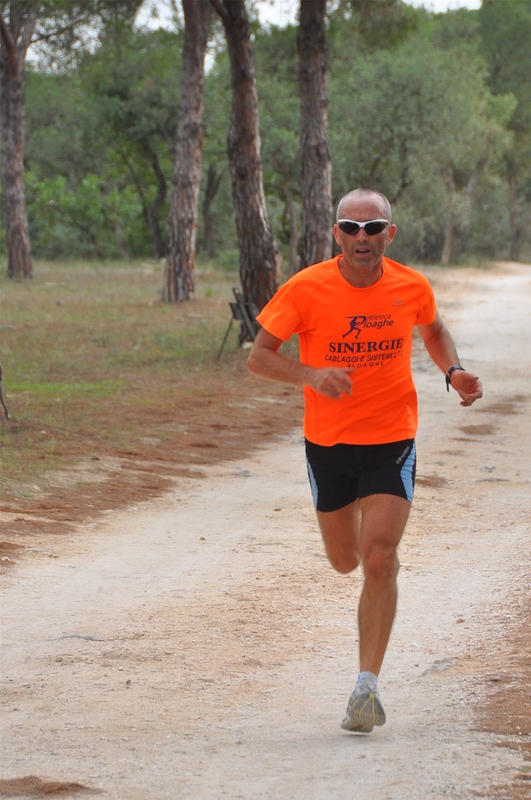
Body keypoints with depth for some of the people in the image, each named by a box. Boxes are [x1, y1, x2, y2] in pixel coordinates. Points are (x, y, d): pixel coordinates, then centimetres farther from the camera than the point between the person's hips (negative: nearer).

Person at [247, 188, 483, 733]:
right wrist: (312, 374, -30)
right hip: (327, 442, 1)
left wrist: (452, 372, -3)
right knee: (345, 562, 16)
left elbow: (433, 329, 17)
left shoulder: (412, 288, -6)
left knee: (379, 558, -17)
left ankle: (367, 685, -12)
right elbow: (259, 356, -11)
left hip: (392, 442, -1)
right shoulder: (306, 289, -13)